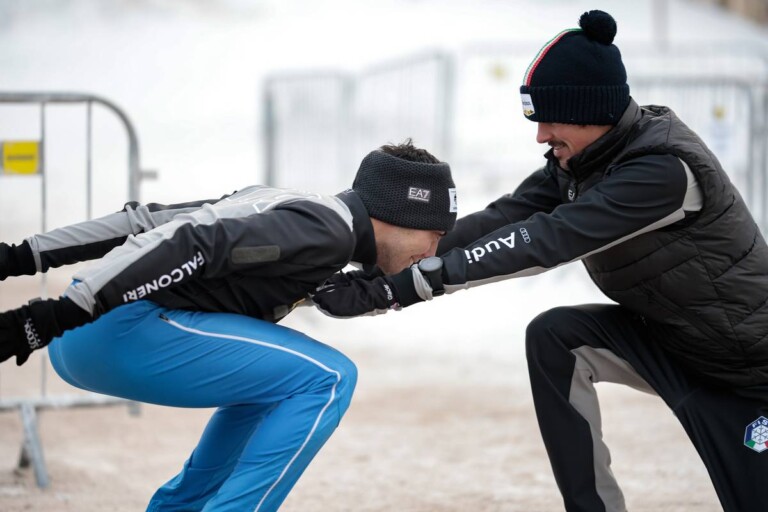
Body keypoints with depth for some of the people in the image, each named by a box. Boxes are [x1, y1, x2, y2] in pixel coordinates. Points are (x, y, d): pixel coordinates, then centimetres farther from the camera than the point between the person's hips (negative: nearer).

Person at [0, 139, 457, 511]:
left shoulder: (281, 202, 20)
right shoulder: (328, 229, -9)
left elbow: (151, 219, 19)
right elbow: (193, 246, -21)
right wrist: (60, 315, -26)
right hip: (124, 330, -10)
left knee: (270, 374, 28)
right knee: (326, 378, -11)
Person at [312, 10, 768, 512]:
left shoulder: (665, 168, -31)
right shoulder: (581, 157, -5)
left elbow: (543, 241, -36)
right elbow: (504, 219, -12)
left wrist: (406, 285, -39)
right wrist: (385, 276, -24)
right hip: (664, 336, 7)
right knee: (553, 337, -13)